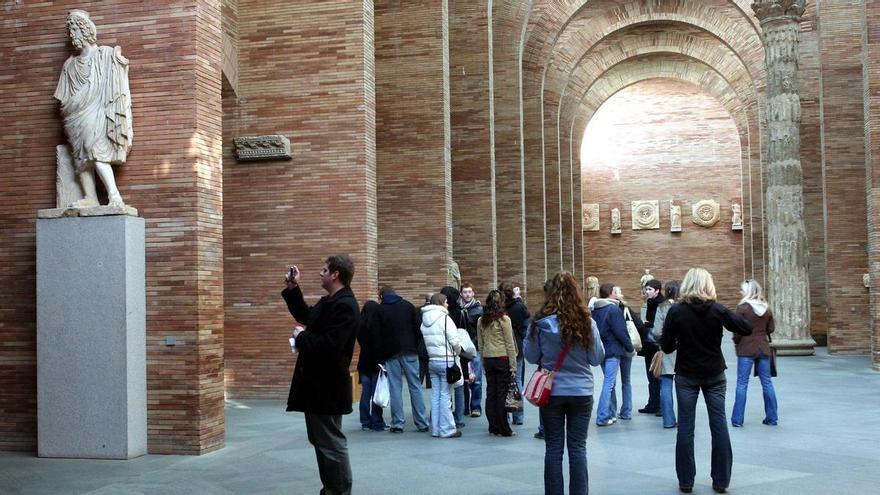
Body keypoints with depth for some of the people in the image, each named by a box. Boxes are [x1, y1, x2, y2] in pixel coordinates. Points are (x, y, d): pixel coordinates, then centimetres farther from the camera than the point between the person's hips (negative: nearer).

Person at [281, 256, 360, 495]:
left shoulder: (345, 306, -22)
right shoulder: (330, 301, 11)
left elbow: (328, 345, -30)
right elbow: (305, 316, 28)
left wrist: (301, 336, -15)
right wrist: (293, 288, 19)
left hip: (327, 386, -11)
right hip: (317, 383, 11)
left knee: (331, 443, -3)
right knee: (320, 440, 19)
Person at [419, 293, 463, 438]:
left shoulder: (424, 320, 10)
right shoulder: (444, 318, -11)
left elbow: (424, 341, 5)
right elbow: (454, 341, -11)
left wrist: (432, 352, 11)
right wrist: (457, 352, 7)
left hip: (432, 360, 7)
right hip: (446, 361, -6)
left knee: (435, 394, 10)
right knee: (445, 395, -3)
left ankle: (435, 429, 14)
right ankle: (447, 429, 0)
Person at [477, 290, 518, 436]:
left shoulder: (481, 320, 5)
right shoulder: (504, 319, -9)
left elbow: (480, 344, 10)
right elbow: (510, 344, -7)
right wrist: (513, 366, -3)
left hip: (488, 360, 5)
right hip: (503, 359, -5)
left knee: (490, 393, 9)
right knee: (502, 394, -2)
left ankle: (493, 427, 15)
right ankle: (504, 429, 2)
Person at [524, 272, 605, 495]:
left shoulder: (540, 322, -10)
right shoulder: (586, 322, -10)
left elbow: (530, 356, 1)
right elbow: (597, 358, -1)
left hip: (551, 392, 0)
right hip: (581, 391, 0)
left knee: (553, 448, 8)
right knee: (578, 447, 8)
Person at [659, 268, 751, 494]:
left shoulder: (676, 311, -10)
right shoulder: (717, 310, -8)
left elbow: (666, 346, -8)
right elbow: (747, 328, -4)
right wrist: (729, 315, 10)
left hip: (686, 376, -1)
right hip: (714, 375, 1)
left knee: (685, 426, 5)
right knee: (719, 424, 8)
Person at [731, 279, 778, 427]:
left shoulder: (742, 307, -12)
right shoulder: (766, 308, 3)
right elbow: (771, 328, 7)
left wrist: (736, 341, 5)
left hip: (746, 349, -4)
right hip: (763, 348, 4)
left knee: (742, 383, 1)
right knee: (767, 382, 12)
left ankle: (737, 419, 2)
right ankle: (772, 418, 16)